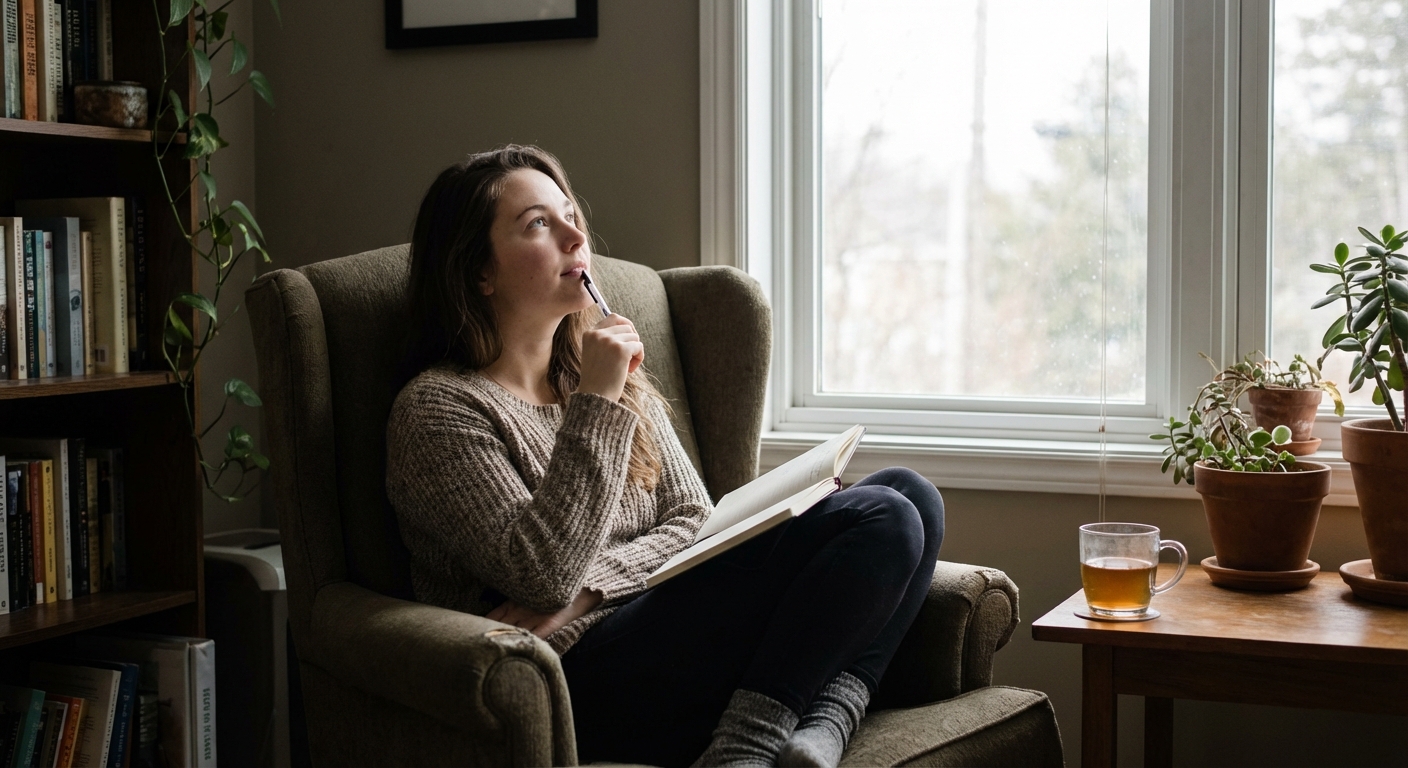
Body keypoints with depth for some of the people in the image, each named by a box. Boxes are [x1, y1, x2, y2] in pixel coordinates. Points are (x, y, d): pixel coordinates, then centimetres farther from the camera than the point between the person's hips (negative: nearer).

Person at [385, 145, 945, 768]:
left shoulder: (611, 372, 20)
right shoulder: (437, 408, -4)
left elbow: (692, 517, 9)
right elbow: (543, 573, -16)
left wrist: (581, 591, -9)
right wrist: (597, 406, -17)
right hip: (587, 678, -8)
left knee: (909, 495, -6)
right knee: (876, 520, -18)